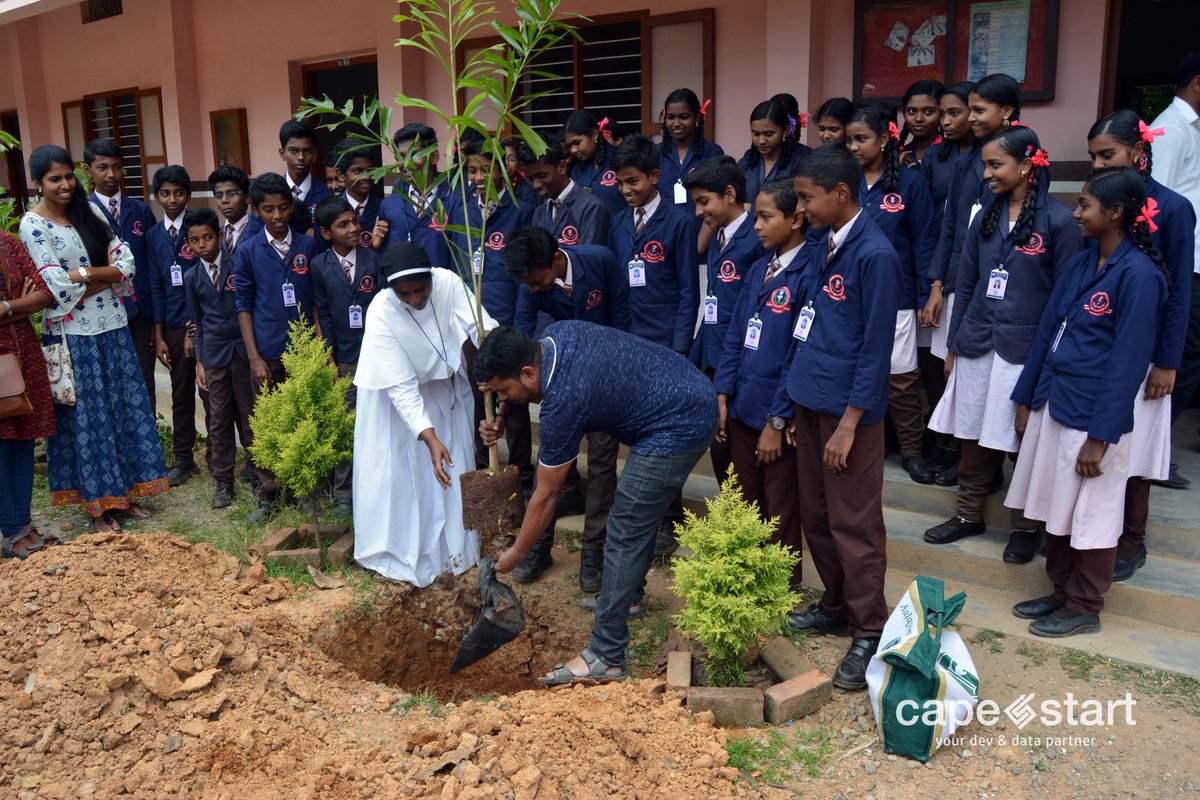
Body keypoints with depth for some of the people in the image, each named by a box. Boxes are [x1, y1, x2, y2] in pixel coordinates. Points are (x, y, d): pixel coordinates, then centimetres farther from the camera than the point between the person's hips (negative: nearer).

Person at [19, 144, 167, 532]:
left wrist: (82, 275, -13)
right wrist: (103, 272, -9)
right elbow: (58, 287, -17)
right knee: (85, 416, 4)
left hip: (112, 326, 5)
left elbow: (126, 261, -1)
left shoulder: (89, 211, 6)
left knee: (124, 408, 9)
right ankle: (96, 505, 17)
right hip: (73, 334, -5)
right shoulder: (33, 225, -8)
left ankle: (124, 492, 23)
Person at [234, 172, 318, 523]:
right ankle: (267, 494, 18)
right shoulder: (247, 252, 0)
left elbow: (317, 299, 7)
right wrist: (254, 357, -4)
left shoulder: (307, 246, 3)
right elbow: (244, 305, 2)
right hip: (268, 353, -1)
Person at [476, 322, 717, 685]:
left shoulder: (562, 404, -24)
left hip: (678, 428, -10)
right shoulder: (554, 334, -2)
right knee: (640, 512, 25)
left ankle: (606, 658, -2)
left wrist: (515, 554, 3)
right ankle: (629, 596, 43)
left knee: (625, 535, -7)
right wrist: (503, 418, 4)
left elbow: (545, 496, -12)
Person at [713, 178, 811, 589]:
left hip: (779, 416, -7)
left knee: (780, 515, 9)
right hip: (743, 408, 7)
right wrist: (722, 397, 5)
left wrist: (777, 421, -15)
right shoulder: (759, 269, 8)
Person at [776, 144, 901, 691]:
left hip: (848, 409, -8)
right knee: (816, 516, 16)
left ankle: (869, 633, 13)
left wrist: (848, 425, -16)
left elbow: (876, 348, -15)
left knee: (854, 525, 0)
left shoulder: (875, 255, -14)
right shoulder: (823, 249, 10)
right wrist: (793, 407, 13)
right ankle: (836, 605, 33)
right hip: (810, 401, 8)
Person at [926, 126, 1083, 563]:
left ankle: (1026, 527, 23)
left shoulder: (1058, 220, -7)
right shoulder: (985, 219, 8)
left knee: (1024, 443, 7)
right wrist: (953, 345, 11)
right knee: (973, 436, 12)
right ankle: (969, 514, 29)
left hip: (1026, 350, -4)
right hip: (977, 346, 5)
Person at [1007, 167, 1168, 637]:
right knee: (1057, 509, 17)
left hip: (1093, 415, -7)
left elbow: (1129, 361, -16)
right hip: (1053, 403, 7)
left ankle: (1084, 608, 23)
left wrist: (1100, 436, -17)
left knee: (1090, 516, 7)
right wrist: (1025, 400, 12)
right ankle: (1062, 592, 32)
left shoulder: (1139, 274, -15)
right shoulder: (1080, 264, 8)